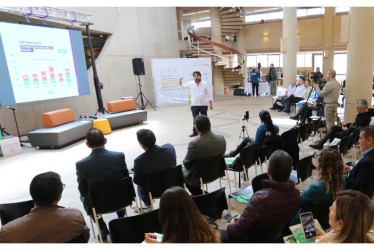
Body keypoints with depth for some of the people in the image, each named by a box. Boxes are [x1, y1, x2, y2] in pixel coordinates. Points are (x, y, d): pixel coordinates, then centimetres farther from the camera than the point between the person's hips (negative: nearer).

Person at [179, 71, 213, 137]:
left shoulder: (205, 84, -2)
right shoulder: (191, 83, 2)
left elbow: (209, 94, 1)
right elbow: (182, 87, 13)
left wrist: (211, 103, -2)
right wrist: (180, 81, -6)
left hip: (203, 105, -1)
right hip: (194, 105, 1)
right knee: (195, 119, 7)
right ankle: (195, 132, 17)